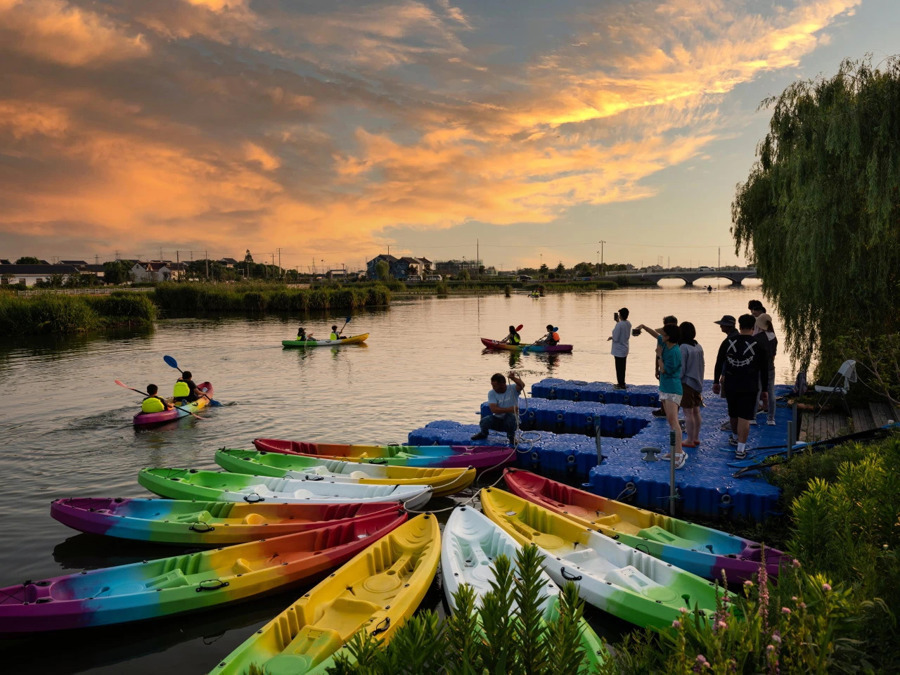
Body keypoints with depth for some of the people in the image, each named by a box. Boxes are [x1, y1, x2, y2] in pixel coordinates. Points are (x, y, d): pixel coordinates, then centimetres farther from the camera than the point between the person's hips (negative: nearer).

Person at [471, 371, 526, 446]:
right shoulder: (491, 393, -9)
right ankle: (483, 434, 12)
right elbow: (494, 409, -23)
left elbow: (522, 385, -36)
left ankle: (511, 437, -4)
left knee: (510, 416, -37)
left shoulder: (512, 389, -13)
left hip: (511, 420, -2)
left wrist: (513, 378, -54)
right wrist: (509, 409, -34)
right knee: (484, 421, -28)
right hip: (497, 420, 2)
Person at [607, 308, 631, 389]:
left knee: (619, 368, 3)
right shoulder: (628, 324, 2)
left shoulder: (619, 325, -24)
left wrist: (611, 337, -2)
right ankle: (622, 383, 28)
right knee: (622, 367, 18)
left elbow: (616, 338, -23)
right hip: (625, 349, 8)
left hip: (618, 350, -8)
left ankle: (621, 384, 11)